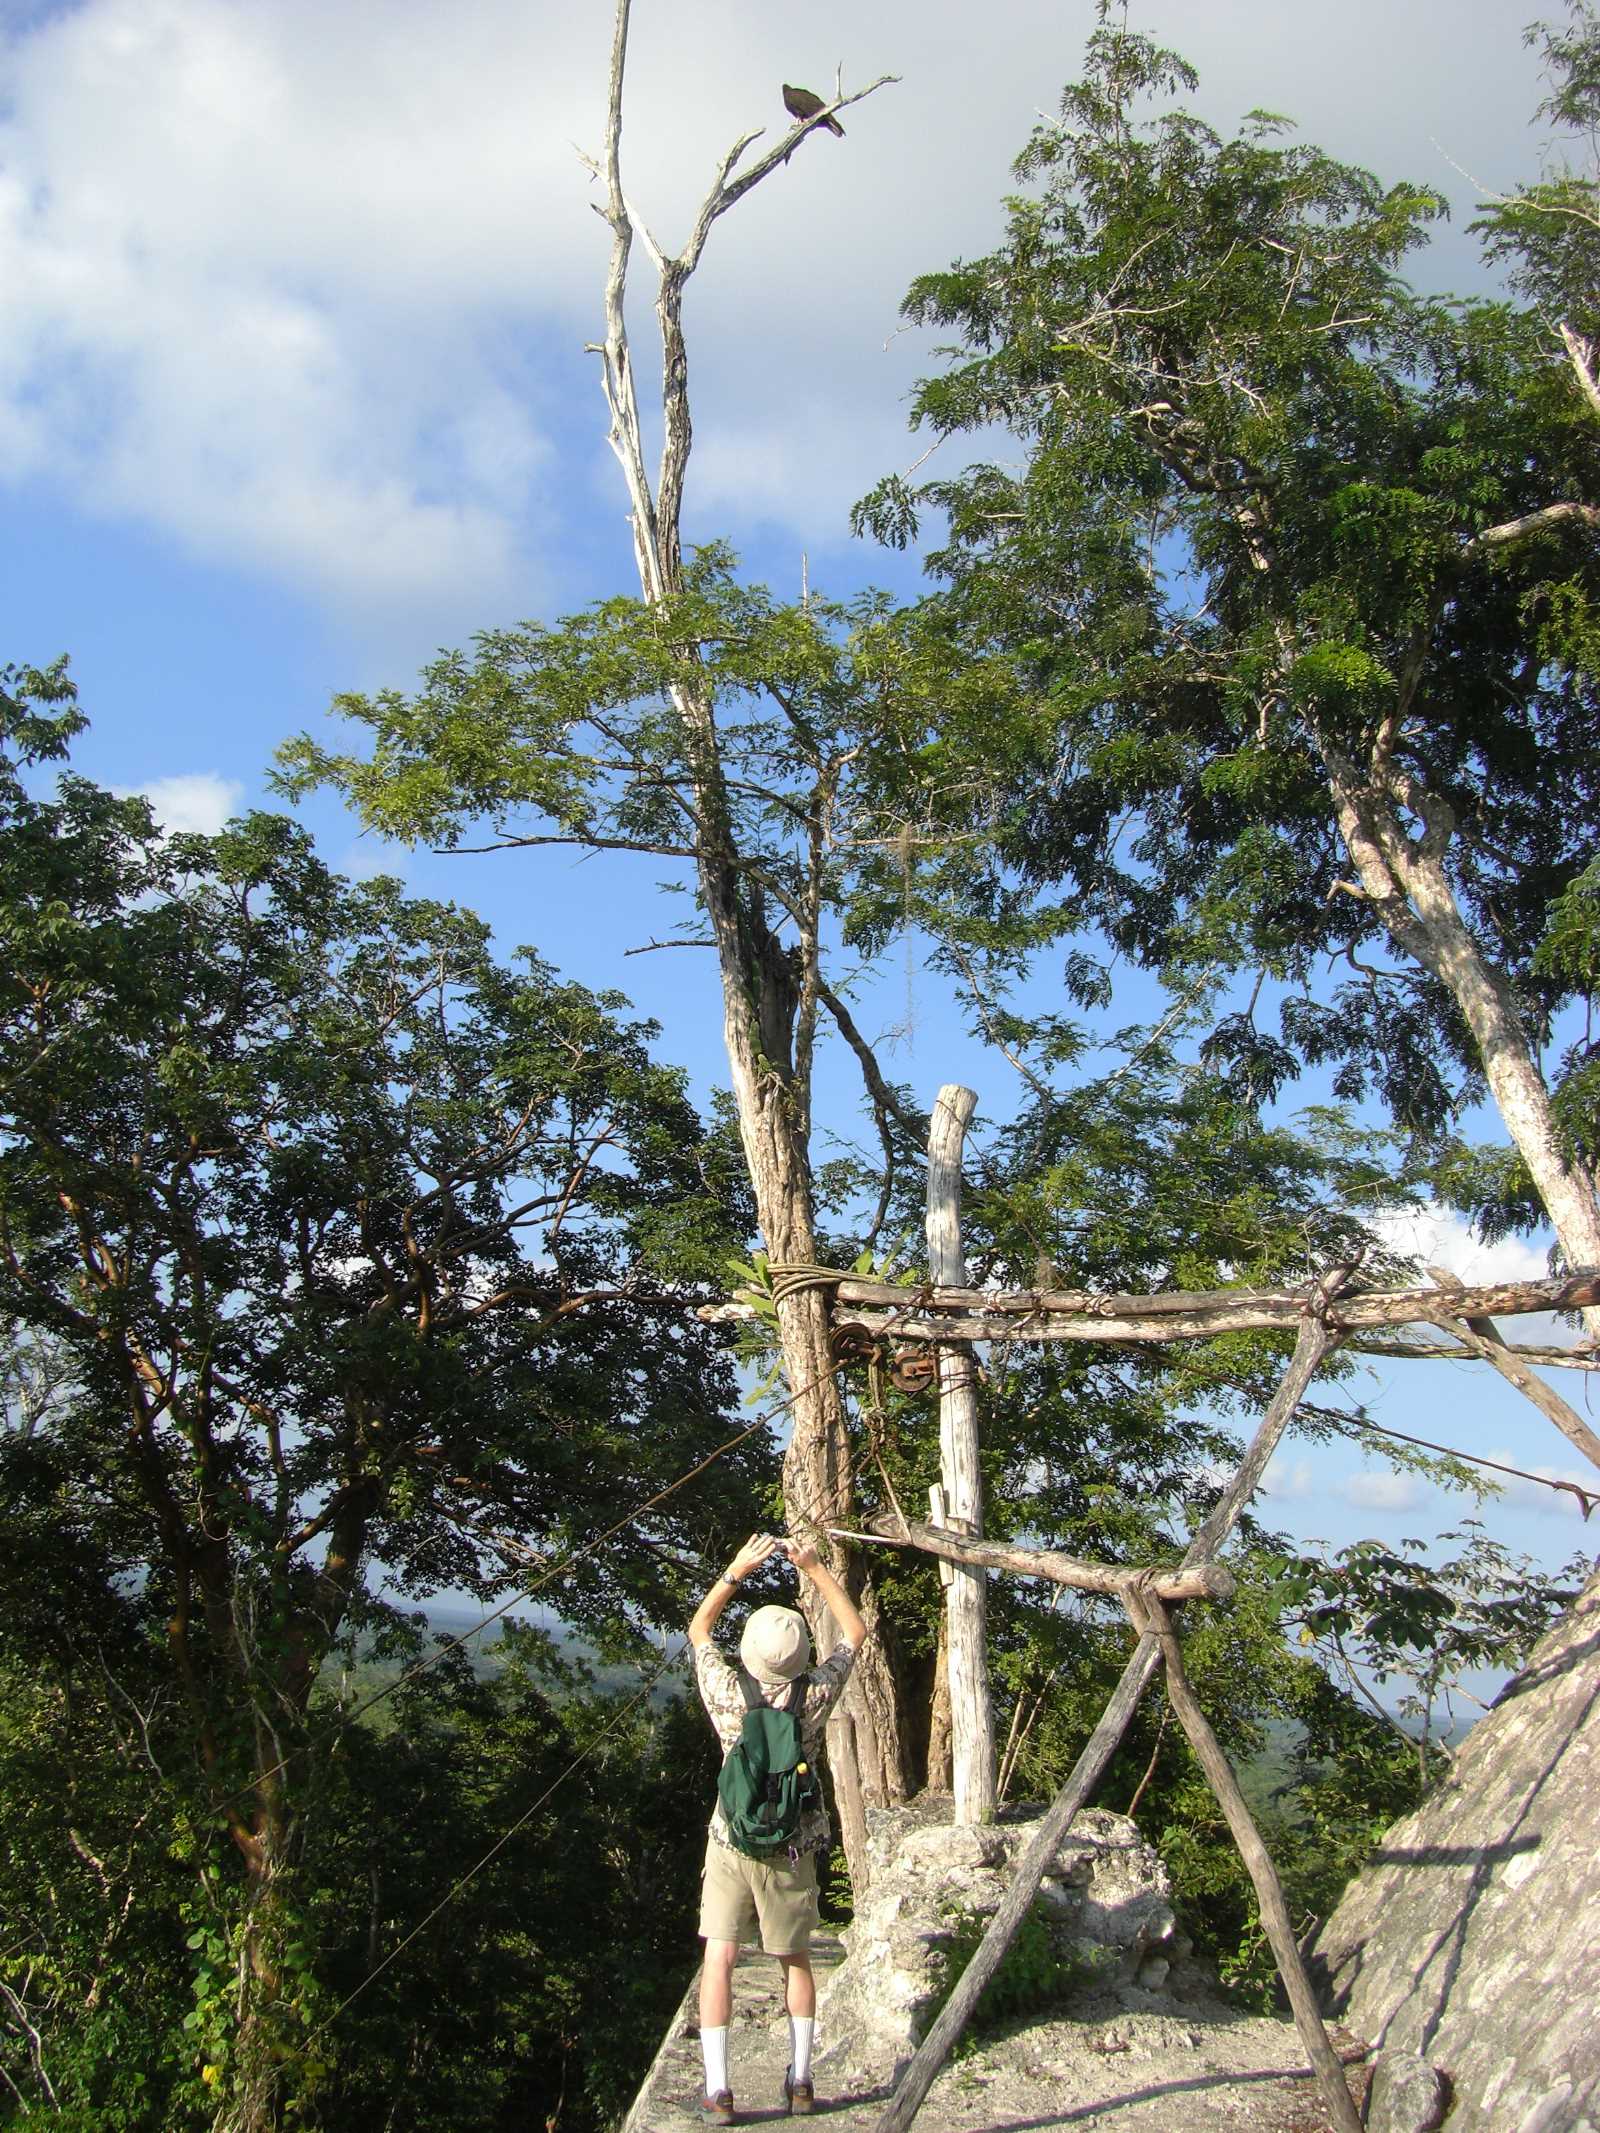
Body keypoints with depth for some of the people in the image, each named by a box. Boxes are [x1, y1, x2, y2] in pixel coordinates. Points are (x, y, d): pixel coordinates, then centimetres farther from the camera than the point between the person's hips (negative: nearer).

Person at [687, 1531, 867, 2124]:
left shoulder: (728, 1696, -13)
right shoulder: (815, 1697, -13)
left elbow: (699, 1628, 5)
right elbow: (854, 1631, 4)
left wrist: (736, 1570, 2)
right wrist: (815, 1569, 3)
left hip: (731, 1843, -1)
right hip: (793, 1850, 1)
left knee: (719, 1958, 2)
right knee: (796, 1961, 17)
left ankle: (717, 2092, -3)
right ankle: (800, 2081, 18)